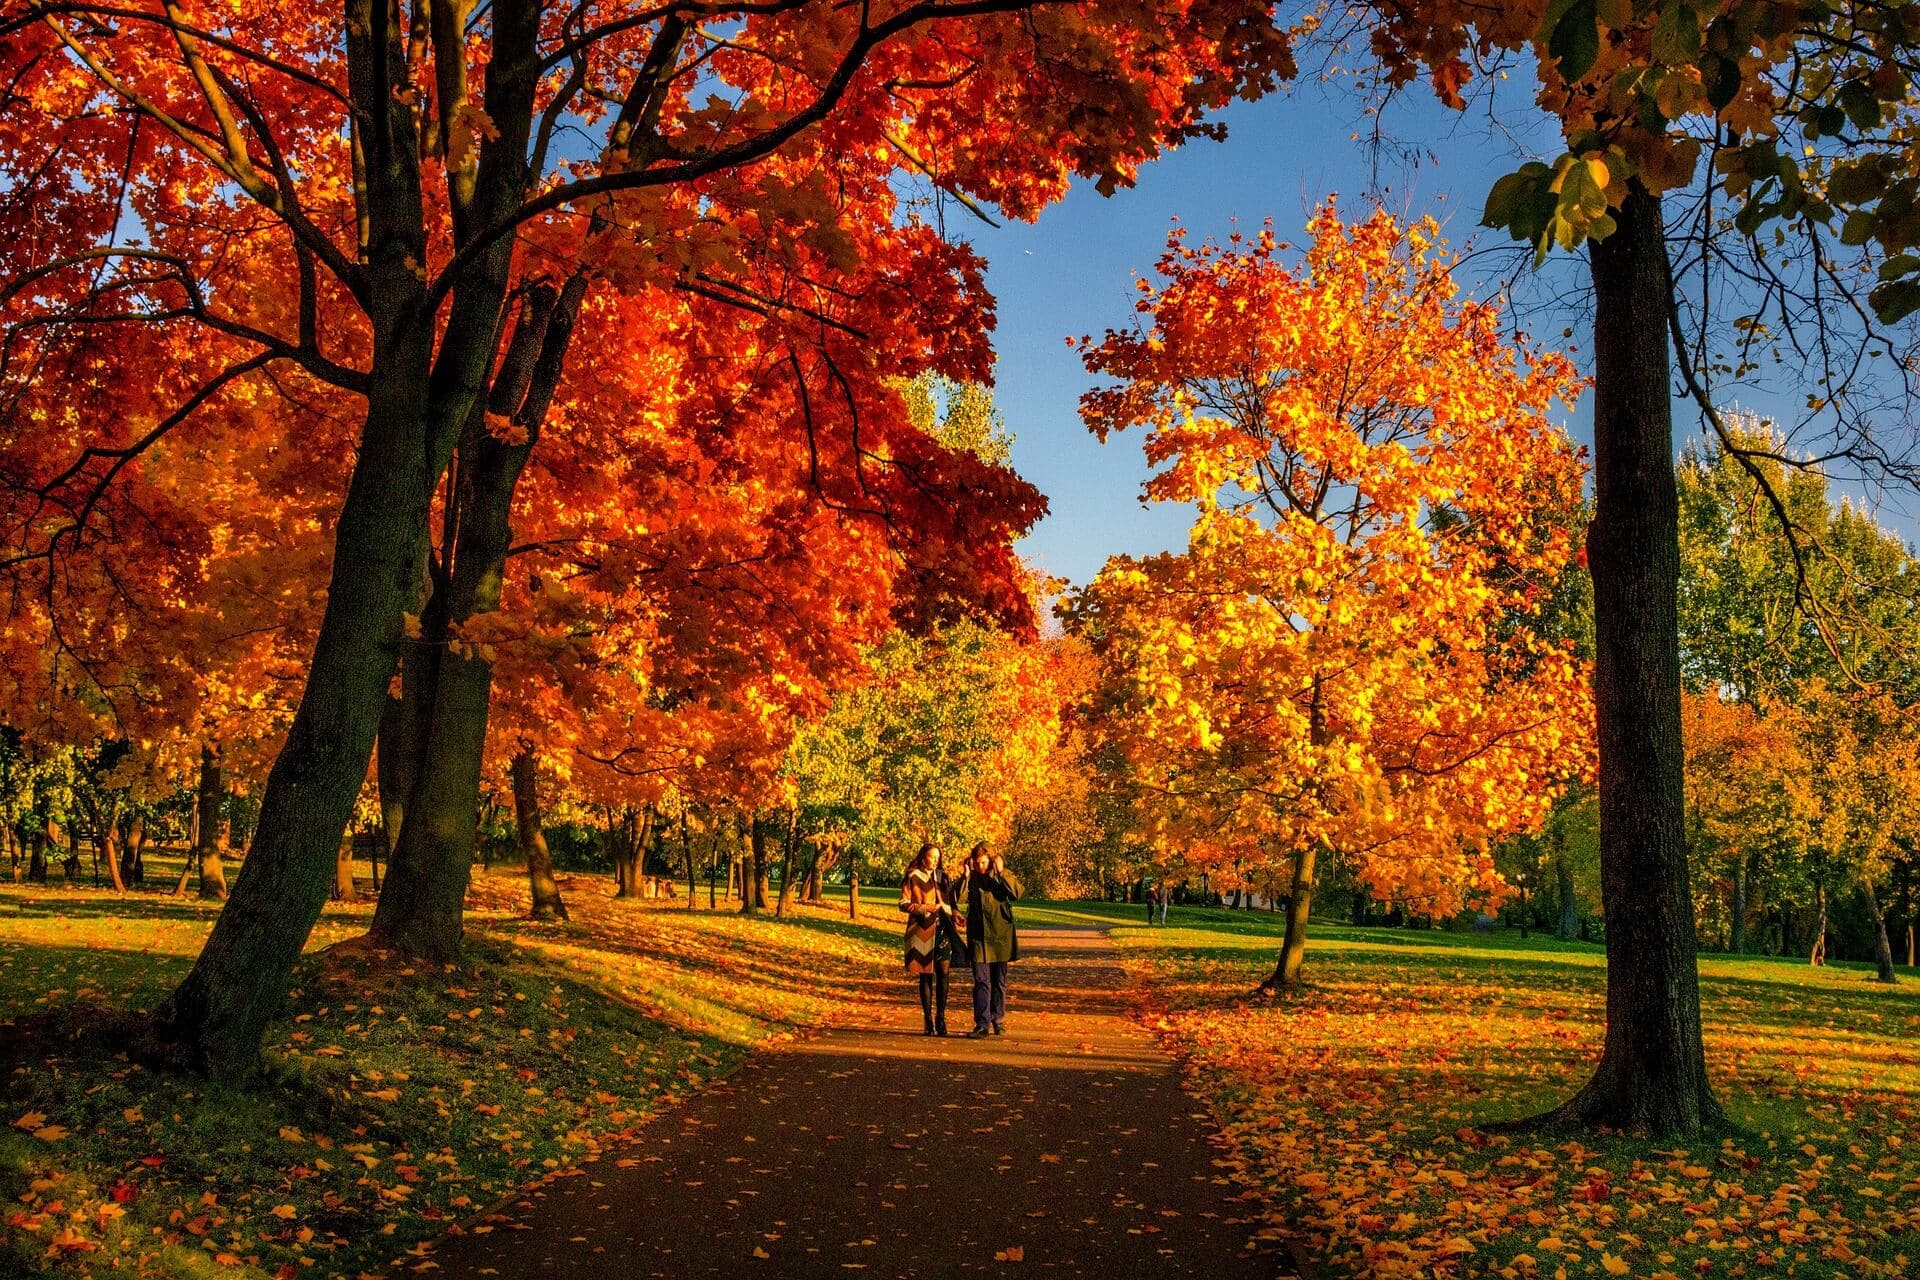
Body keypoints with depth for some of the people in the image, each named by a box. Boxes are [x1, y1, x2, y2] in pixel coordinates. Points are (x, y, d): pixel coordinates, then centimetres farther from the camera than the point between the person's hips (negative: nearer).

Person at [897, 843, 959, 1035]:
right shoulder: (913, 877, 0)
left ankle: (941, 1018, 5)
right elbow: (904, 903, -3)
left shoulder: (943, 876, 15)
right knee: (926, 976, 1)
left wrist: (952, 914, 4)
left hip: (943, 929, 4)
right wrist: (925, 908, -14)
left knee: (943, 973, -4)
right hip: (923, 931, -3)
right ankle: (929, 1021, 7)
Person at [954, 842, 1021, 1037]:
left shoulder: (1004, 875, 1)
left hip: (1000, 935, 0)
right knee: (981, 981, -4)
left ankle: (998, 1020, 21)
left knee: (999, 981, 9)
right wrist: (966, 875, -17)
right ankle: (982, 1024, -4)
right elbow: (959, 898, -11)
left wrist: (1001, 872, -22)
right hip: (978, 935, 0)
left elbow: (1017, 892, -17)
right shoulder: (971, 878, 3)